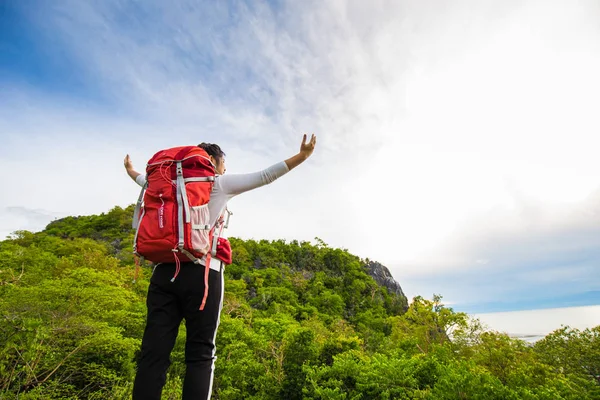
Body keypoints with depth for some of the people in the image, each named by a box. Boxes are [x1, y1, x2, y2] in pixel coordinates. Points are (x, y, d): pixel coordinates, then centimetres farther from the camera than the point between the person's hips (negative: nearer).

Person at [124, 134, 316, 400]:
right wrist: (302, 156, 1)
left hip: (164, 271, 5)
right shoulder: (221, 183, 5)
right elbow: (265, 176, -2)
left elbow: (148, 181, 39)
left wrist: (131, 172, 60)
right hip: (201, 273, -5)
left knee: (154, 351, 3)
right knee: (200, 354, 1)